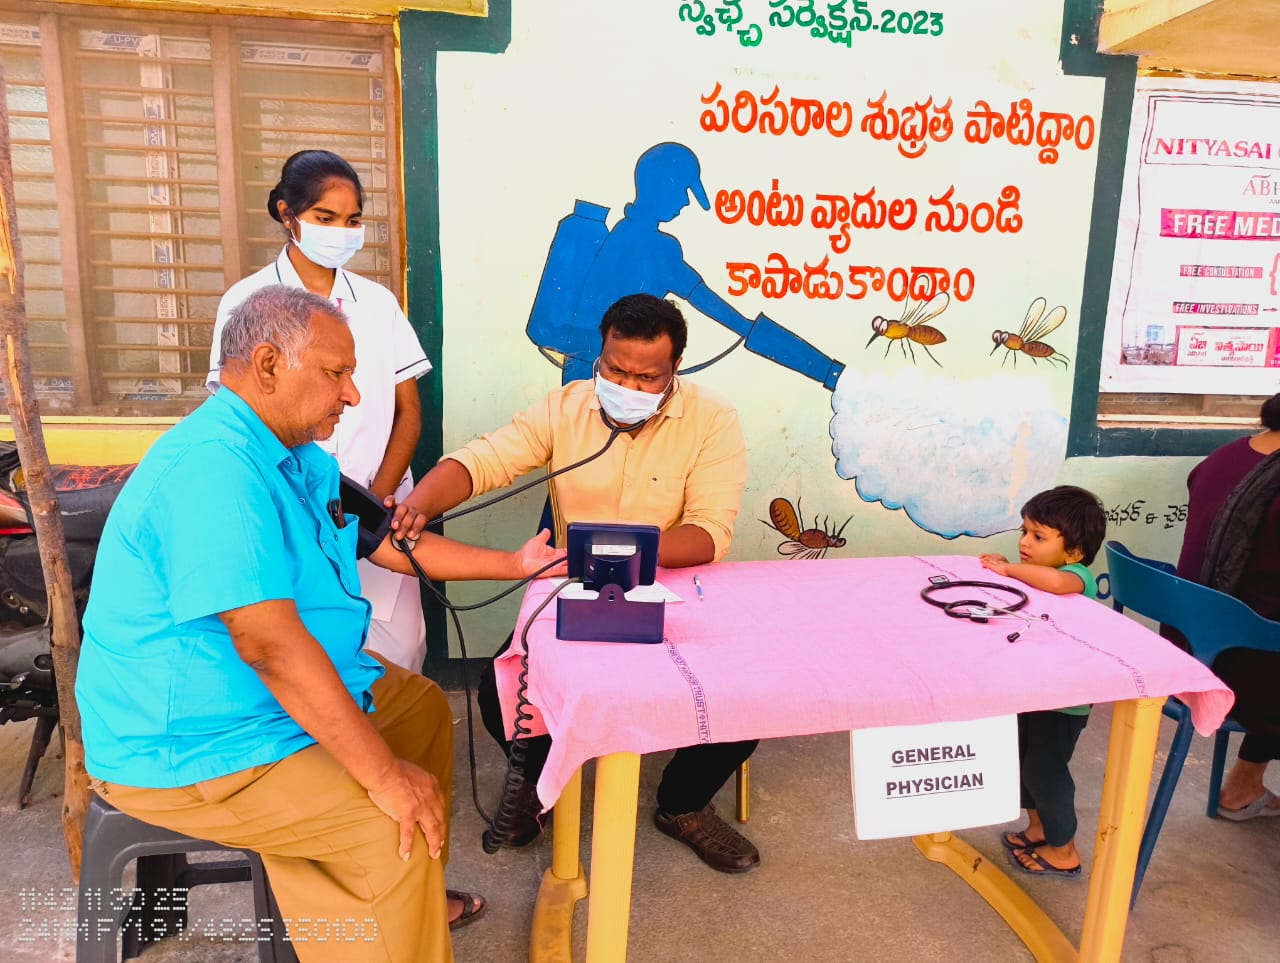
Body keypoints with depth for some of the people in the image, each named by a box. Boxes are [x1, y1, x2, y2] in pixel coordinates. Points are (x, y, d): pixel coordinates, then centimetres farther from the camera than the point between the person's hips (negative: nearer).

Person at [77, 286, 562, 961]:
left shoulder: (302, 459, 5)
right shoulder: (215, 468, -28)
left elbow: (392, 543, 13)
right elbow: (271, 644, -33)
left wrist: (516, 564, 10)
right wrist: (384, 775, -29)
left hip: (289, 692, 11)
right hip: (187, 750, -10)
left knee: (423, 706, 17)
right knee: (396, 827, -21)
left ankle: (412, 899, 32)